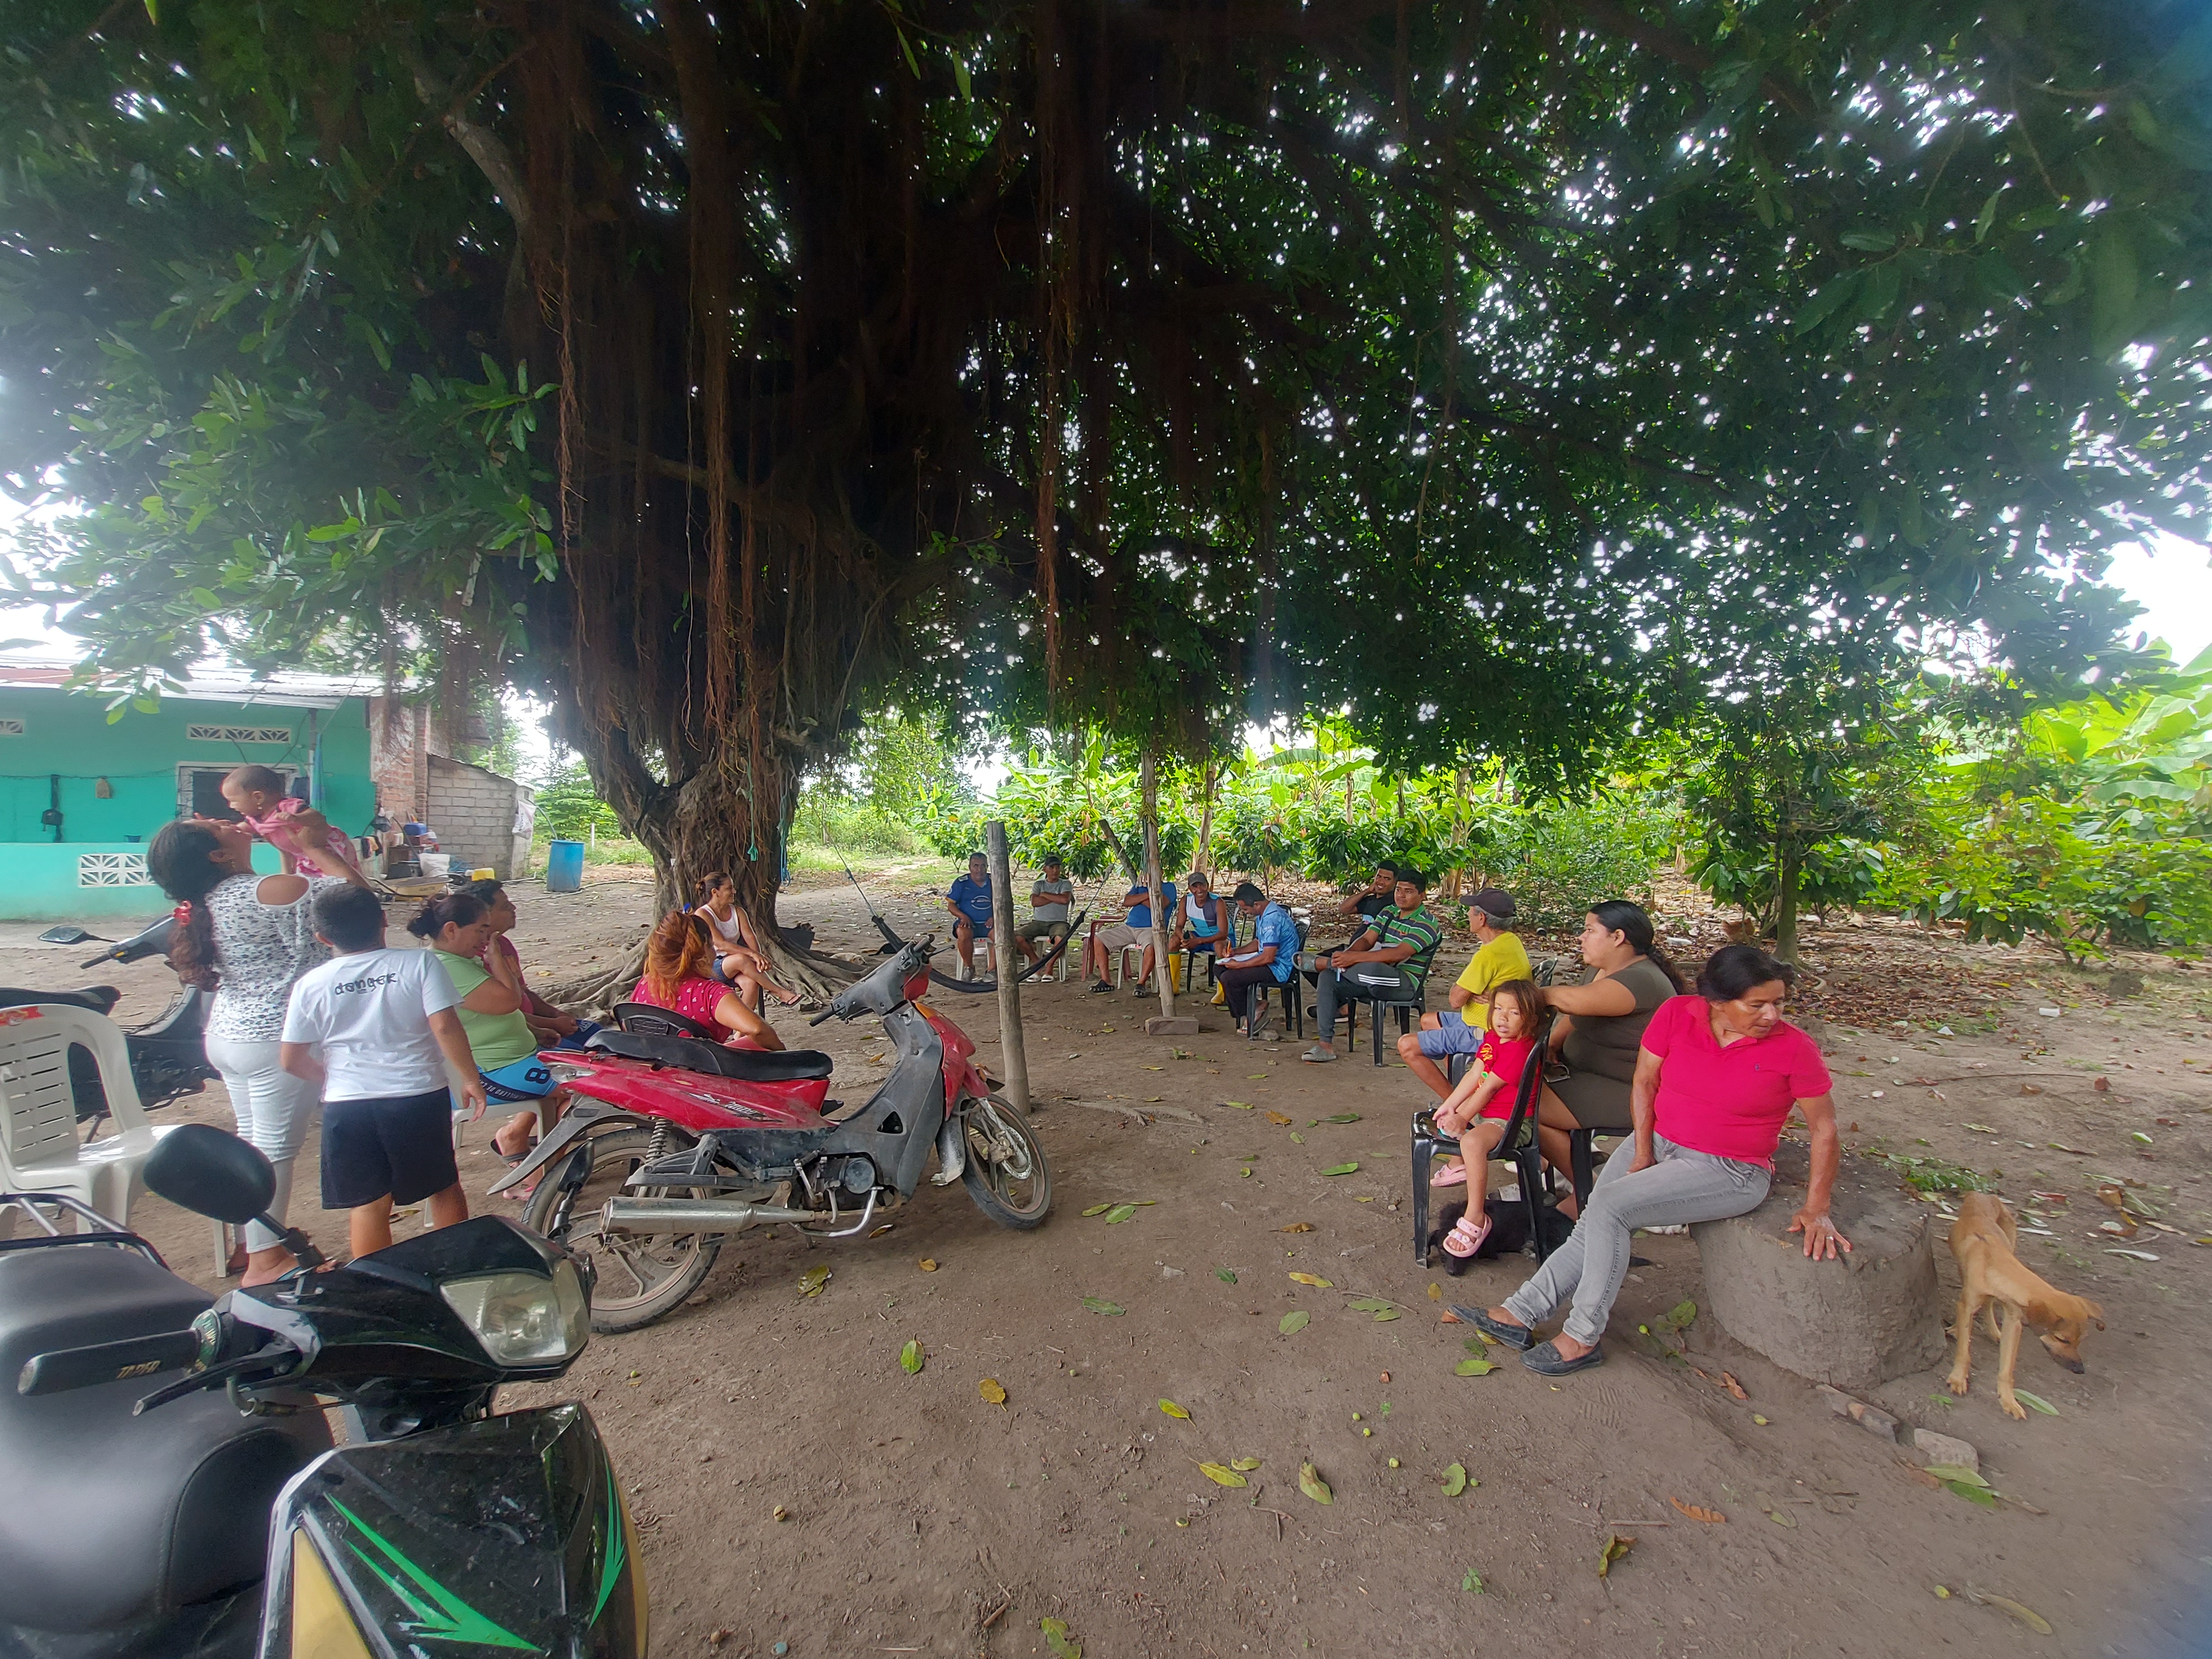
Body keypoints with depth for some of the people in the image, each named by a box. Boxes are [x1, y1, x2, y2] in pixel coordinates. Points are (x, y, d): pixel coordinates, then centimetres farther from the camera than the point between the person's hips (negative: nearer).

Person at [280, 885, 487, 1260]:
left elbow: (292, 1060, 4)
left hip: (346, 1104, 1)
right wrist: (471, 1080, -7)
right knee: (445, 1187, 16)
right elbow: (445, 1026, -17)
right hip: (420, 1096, -1)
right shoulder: (420, 963, -10)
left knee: (368, 1205, 12)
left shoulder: (311, 985, -1)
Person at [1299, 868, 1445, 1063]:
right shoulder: (1389, 912, 15)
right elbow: (1367, 939, 5)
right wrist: (1346, 954, -19)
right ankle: (1326, 1044, -11)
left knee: (1372, 968, -40)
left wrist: (1354, 958, -30)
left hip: (1405, 983, -8)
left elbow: (1399, 954, -24)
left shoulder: (1426, 923, -11)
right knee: (1327, 977, -9)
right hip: (1379, 975, 8)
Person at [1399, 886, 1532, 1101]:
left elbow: (1456, 1000, -20)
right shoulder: (1511, 940, 4)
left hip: (1485, 1034, -11)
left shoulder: (1489, 954, -27)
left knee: (1407, 1046, -10)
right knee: (1428, 1021, 27)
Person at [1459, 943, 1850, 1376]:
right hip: (1659, 1141, 4)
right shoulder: (1677, 1014, -9)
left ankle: (1582, 1338, -7)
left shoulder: (1794, 1048, -14)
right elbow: (1644, 1082, 0)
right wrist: (1643, 1153, -4)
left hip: (1729, 1172, -4)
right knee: (1591, 1231, -5)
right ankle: (1520, 1313, 4)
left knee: (1607, 1209, -21)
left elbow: (1824, 1129, -4)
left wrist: (1816, 1209, -8)